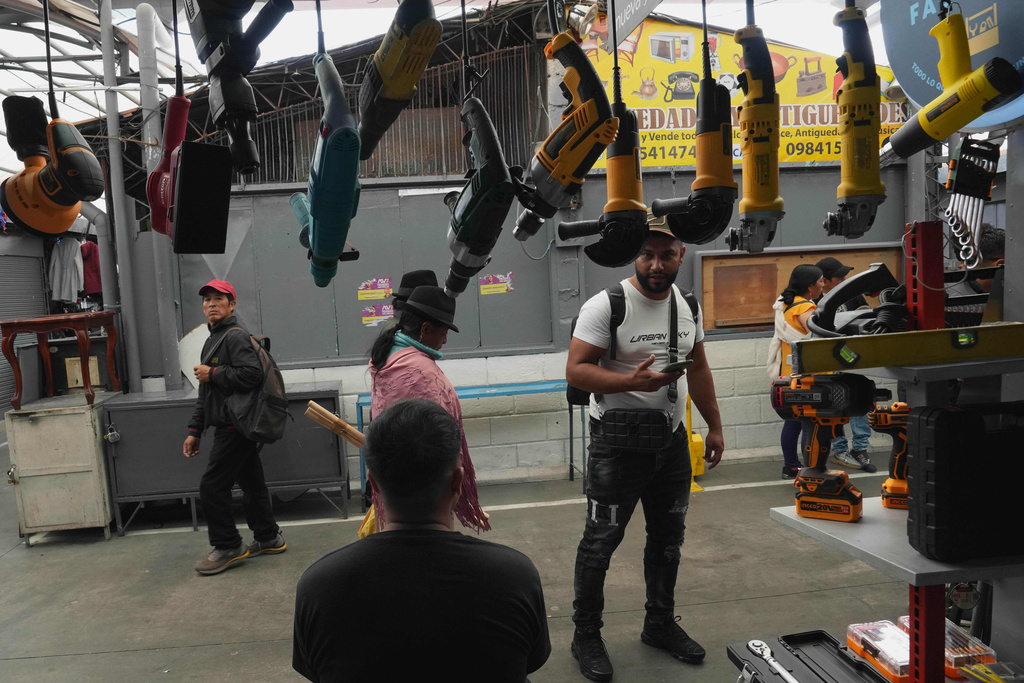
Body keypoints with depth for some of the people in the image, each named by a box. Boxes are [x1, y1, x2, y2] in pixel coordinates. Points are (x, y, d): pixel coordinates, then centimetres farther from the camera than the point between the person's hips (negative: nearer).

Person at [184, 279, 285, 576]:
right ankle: (268, 539, 24)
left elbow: (253, 374, -28)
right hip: (231, 426, 10)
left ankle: (228, 547, 8)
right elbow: (205, 394, 24)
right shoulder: (213, 340, 21)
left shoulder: (236, 337, -11)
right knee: (250, 483, 15)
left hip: (234, 426, -10)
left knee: (212, 487, -5)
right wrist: (194, 431, 22)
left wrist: (213, 374, -17)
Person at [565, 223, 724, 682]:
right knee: (601, 541, 2)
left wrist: (714, 427, 15)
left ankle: (660, 623, 37)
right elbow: (576, 371, -20)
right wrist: (632, 381, -33)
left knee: (668, 536, 18)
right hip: (618, 442, -6)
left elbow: (698, 368, 16)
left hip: (672, 438, 7)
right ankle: (586, 635, 21)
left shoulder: (687, 305, 5)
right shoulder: (606, 305, -15)